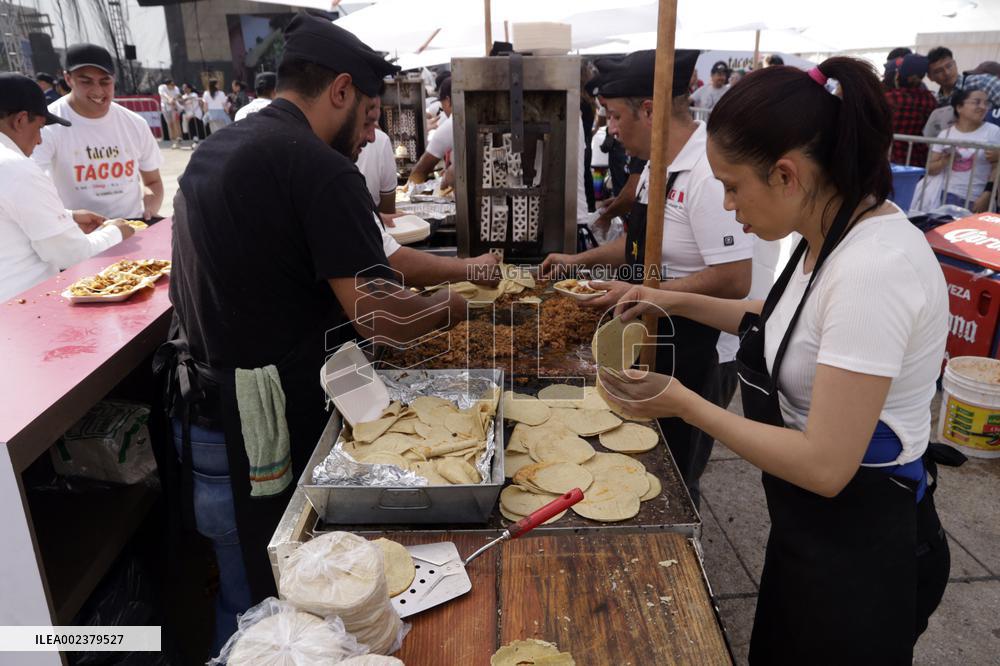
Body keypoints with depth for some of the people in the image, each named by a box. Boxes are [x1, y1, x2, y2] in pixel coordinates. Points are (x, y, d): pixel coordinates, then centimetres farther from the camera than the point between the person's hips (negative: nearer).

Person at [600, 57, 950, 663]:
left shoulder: (875, 267, -31)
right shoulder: (833, 233, -3)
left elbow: (825, 465, -30)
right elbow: (794, 326, 17)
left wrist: (682, 403, -21)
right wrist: (679, 302, 7)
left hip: (859, 546, -8)